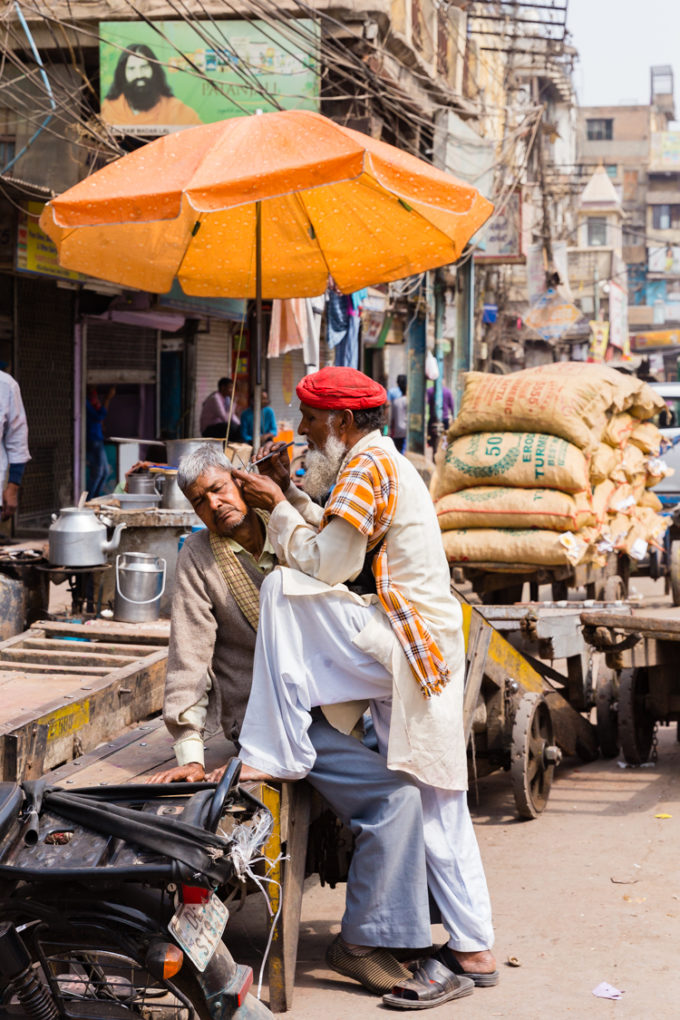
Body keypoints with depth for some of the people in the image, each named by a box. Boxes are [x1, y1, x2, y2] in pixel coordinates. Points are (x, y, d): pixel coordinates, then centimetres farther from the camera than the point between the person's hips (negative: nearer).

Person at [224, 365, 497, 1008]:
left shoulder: (367, 465, -11)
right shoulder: (381, 462, 21)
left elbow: (326, 564, -16)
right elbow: (340, 549, 22)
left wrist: (277, 506, -5)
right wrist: (291, 495, 16)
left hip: (405, 645, -10)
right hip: (417, 649, 10)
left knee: (284, 592, -17)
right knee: (430, 803, 9)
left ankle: (277, 755, -13)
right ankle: (471, 949, 13)